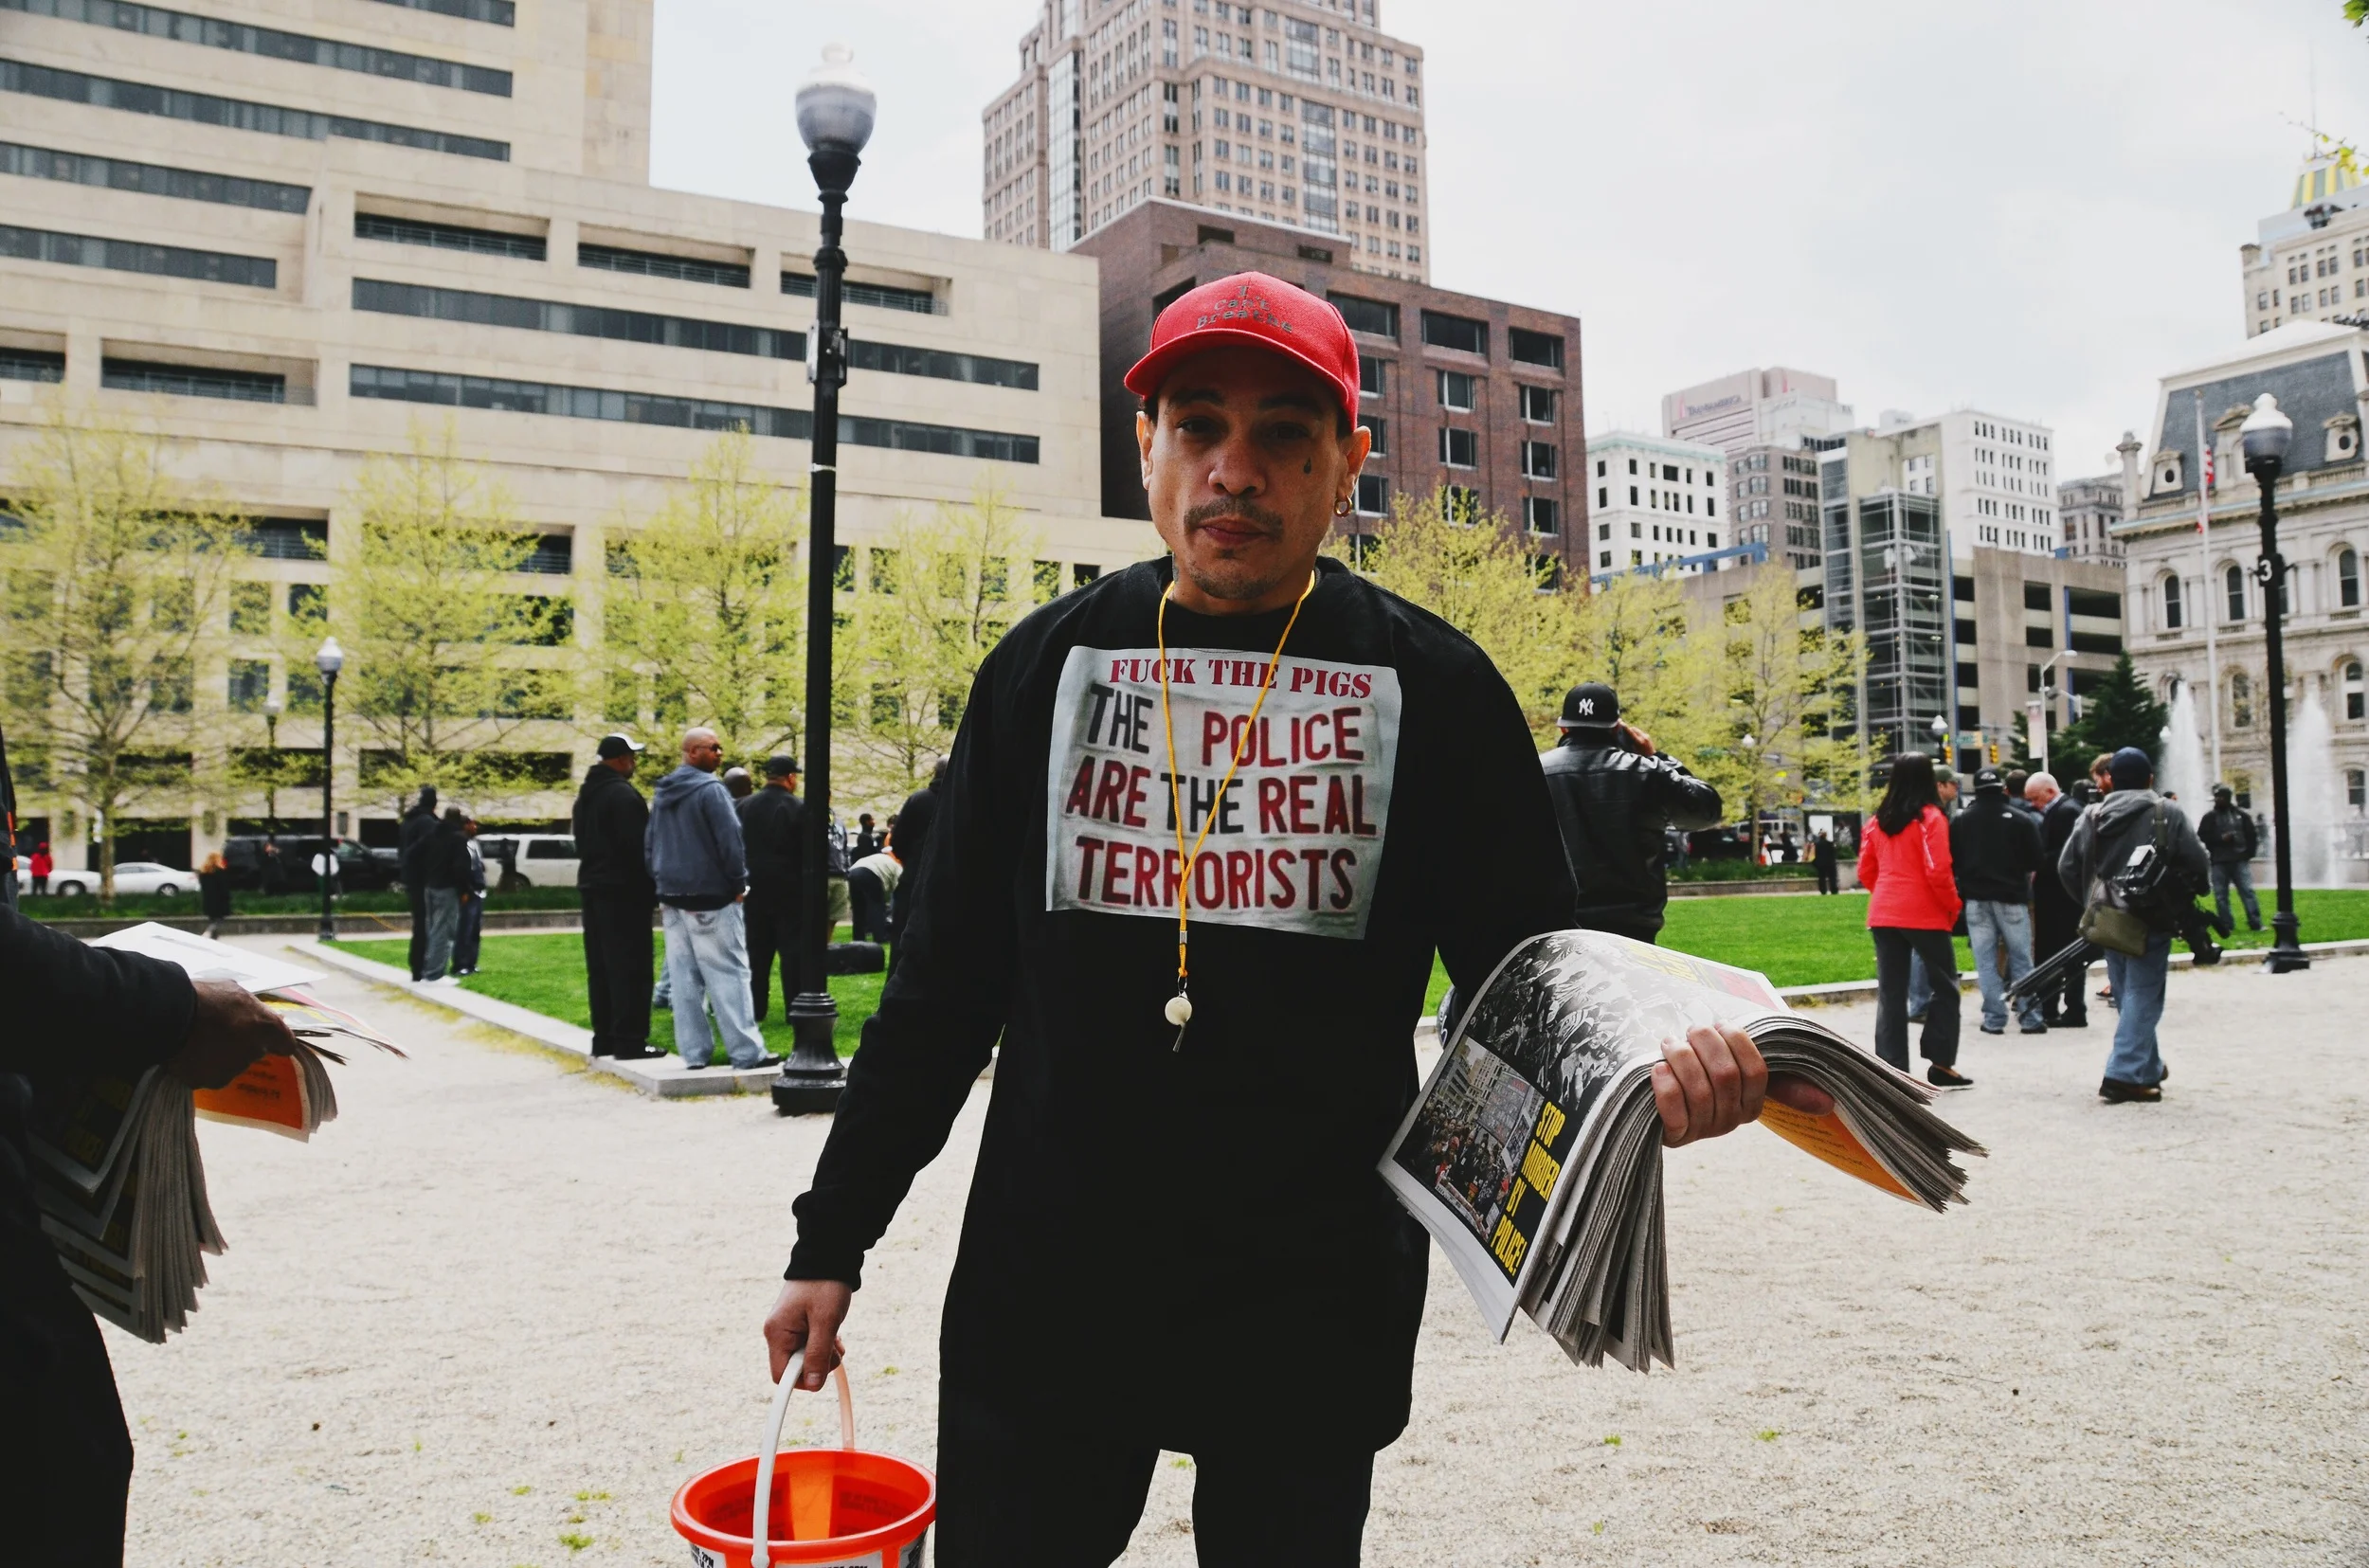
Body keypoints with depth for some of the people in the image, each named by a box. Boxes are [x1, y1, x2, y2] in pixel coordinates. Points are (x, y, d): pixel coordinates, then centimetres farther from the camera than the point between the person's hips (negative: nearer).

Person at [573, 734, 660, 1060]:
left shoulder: (586, 795, 16)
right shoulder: (623, 794, -14)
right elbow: (638, 846, -18)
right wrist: (651, 888, -11)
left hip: (592, 887, 10)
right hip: (624, 890, -9)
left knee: (600, 966, 12)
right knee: (630, 967, -7)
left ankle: (604, 1036, 15)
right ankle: (629, 1040, -8)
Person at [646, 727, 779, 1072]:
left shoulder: (662, 792, 13)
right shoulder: (710, 789, -13)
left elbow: (649, 843, 18)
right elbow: (729, 840, -16)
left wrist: (662, 883, 19)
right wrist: (738, 882, -5)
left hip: (672, 897, 8)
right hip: (710, 896, -8)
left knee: (684, 977, 9)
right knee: (729, 974, -5)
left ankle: (693, 1051, 9)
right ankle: (747, 1052, -5)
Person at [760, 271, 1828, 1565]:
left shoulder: (1435, 690, -4)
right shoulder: (1047, 665, 1)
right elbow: (943, 986, 5)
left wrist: (1647, 1083, -24)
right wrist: (830, 1243, 7)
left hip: (1313, 1323, -1)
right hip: (1041, 1302, 1)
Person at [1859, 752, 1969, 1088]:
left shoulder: (1878, 821, 8)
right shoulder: (1930, 817, -8)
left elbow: (1866, 871, 10)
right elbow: (1938, 871, -14)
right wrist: (1952, 906, -1)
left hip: (1883, 916, 5)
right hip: (1925, 915, -5)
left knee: (1890, 994, 6)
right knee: (1946, 986, 10)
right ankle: (1940, 1063, 9)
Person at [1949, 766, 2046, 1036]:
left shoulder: (1959, 821, -2)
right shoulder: (2021, 819, -6)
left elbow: (1952, 861, 1)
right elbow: (2035, 861, -4)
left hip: (1976, 899, 1)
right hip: (2011, 896, -1)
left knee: (1986, 962, 4)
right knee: (2021, 960, 7)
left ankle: (1994, 1019, 3)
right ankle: (2031, 1018, 8)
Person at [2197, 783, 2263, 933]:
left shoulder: (2241, 815, 8)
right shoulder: (2210, 817, 5)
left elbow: (2252, 835, 10)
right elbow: (2202, 836, -2)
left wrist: (2249, 853, 0)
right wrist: (2221, 838, -13)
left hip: (2240, 861, 0)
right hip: (2219, 862, 0)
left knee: (2247, 892, -4)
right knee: (2221, 895, 1)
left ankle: (2255, 924, -3)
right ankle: (2226, 925, 7)